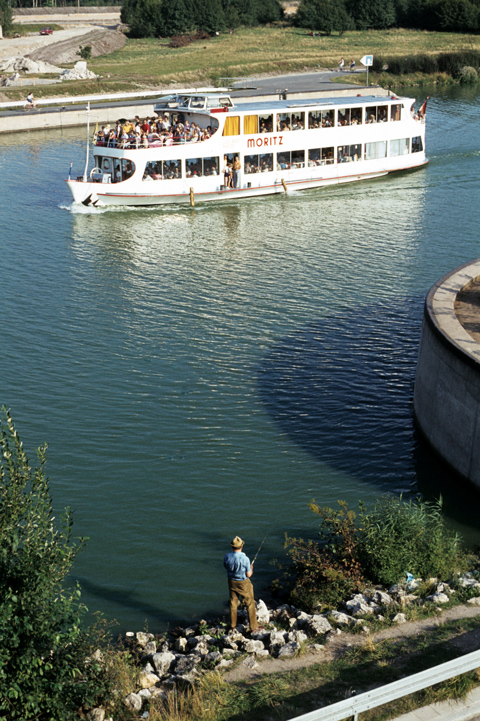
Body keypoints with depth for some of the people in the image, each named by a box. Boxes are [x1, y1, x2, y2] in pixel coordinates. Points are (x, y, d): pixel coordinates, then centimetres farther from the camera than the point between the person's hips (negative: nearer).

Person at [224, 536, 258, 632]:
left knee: (233, 604, 19)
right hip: (243, 584, -4)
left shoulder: (227, 557, -15)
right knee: (250, 604, 11)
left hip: (232, 582, 4)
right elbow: (249, 574, -16)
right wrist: (251, 569, 4)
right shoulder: (245, 559, -26)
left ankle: (232, 626, 30)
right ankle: (253, 627, 17)